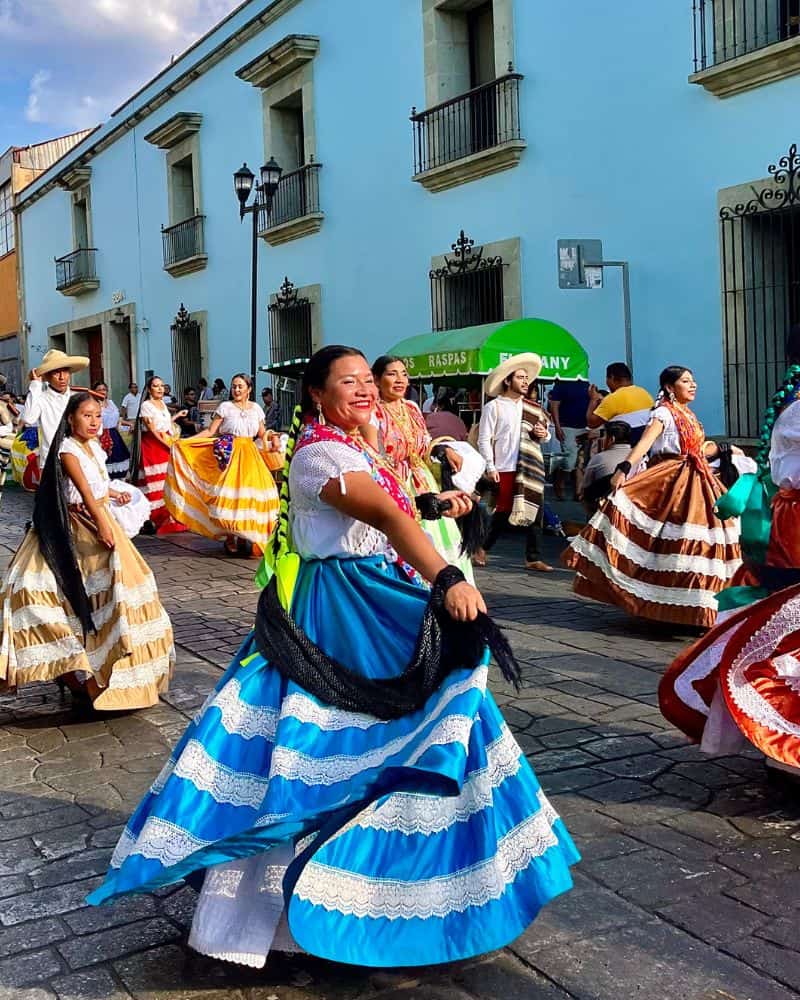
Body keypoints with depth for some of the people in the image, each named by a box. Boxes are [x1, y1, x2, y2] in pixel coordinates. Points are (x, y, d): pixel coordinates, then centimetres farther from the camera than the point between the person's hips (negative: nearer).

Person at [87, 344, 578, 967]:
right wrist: (448, 579, -41)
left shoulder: (351, 446, 15)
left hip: (373, 605, 9)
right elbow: (389, 517, -32)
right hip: (344, 611, -9)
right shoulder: (321, 452, -17)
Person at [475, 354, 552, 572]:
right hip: (504, 469, -5)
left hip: (531, 468, 5)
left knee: (534, 511, 2)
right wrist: (490, 467, -11)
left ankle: (534, 558, 8)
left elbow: (544, 432, 24)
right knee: (504, 512, -1)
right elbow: (484, 439, -4)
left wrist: (544, 434, -1)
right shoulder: (493, 407, -1)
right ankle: (482, 549, 19)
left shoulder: (533, 408, 14)